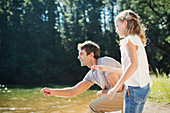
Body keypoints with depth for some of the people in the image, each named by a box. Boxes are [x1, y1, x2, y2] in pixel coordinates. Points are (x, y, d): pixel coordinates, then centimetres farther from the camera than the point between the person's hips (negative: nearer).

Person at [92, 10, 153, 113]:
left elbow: (133, 65, -23)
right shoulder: (137, 40, 18)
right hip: (144, 88, 9)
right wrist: (107, 69, 24)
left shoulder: (130, 39, -9)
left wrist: (116, 87, -23)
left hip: (135, 88, -9)